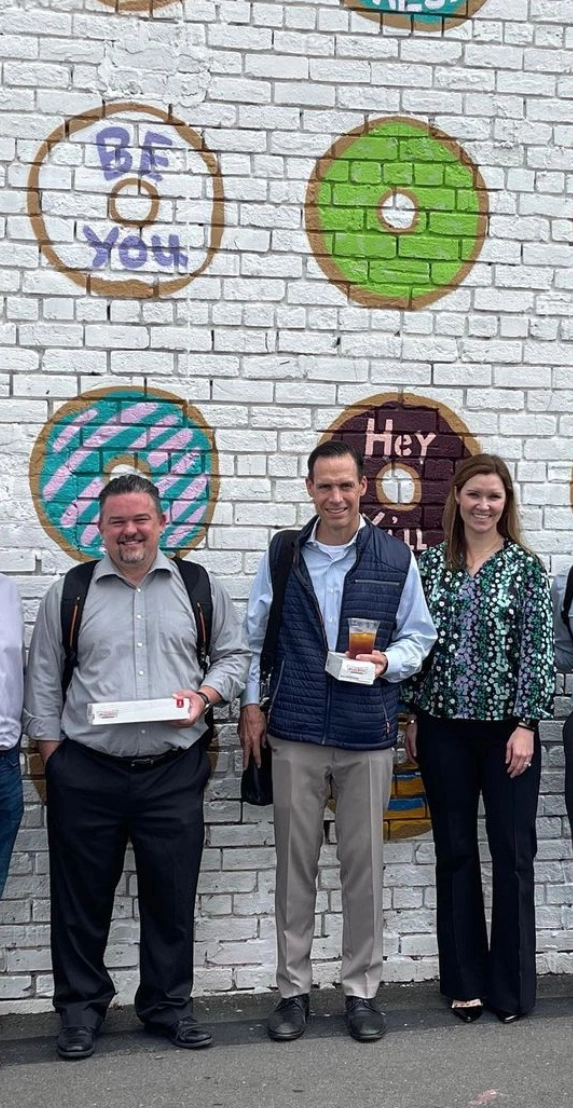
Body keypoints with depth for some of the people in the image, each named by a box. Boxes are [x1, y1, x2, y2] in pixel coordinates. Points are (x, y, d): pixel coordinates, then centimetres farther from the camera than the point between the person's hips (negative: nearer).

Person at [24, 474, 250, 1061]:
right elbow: (44, 679, 8)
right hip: (86, 774, 0)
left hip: (173, 771, 1)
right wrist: (52, 754, 2)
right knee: (82, 897, 7)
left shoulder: (200, 588, 6)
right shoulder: (68, 593, 5)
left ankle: (168, 1004, 25)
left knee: (172, 894, 7)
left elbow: (234, 654, 12)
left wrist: (205, 694, -7)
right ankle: (80, 1007, 24)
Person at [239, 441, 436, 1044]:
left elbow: (418, 635, 8)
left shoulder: (395, 558, 3)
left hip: (367, 733, 0)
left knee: (363, 865, 5)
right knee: (295, 864, 6)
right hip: (295, 732, 1)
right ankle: (293, 988, 18)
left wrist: (387, 660, -11)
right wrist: (250, 704, 5)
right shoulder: (280, 556, 6)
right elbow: (253, 637, 10)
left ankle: (361, 989, 19)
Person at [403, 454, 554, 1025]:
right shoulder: (430, 563, 4)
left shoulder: (526, 568, -2)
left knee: (513, 851, 3)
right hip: (444, 726, 2)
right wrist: (411, 714, 5)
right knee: (454, 850, 9)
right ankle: (465, 979, 21)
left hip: (506, 726, -2)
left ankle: (510, 983, 16)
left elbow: (538, 649, -4)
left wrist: (526, 724, -9)